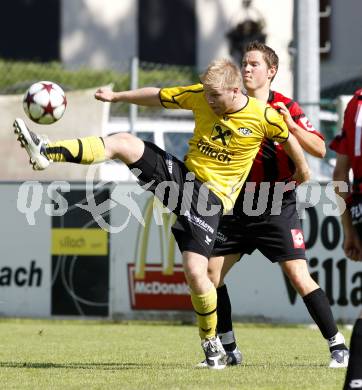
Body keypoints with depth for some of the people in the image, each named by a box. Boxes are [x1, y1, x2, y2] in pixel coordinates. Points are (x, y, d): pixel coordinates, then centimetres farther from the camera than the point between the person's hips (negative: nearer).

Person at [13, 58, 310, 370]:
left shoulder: (263, 117, -12)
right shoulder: (200, 97, -2)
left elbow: (289, 137, 7)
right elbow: (158, 96, 11)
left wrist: (302, 170, 22)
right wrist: (117, 96, 15)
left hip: (211, 198, -4)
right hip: (182, 175, 4)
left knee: (196, 272, -16)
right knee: (124, 142, -18)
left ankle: (211, 341, 7)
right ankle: (46, 153, -28)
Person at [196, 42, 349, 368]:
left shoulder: (285, 107, -6)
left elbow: (320, 149, -15)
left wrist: (291, 125, -28)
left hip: (278, 208, -5)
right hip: (239, 206, 5)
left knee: (300, 278, -15)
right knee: (209, 273, 2)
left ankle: (338, 347, -6)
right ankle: (228, 350, 15)